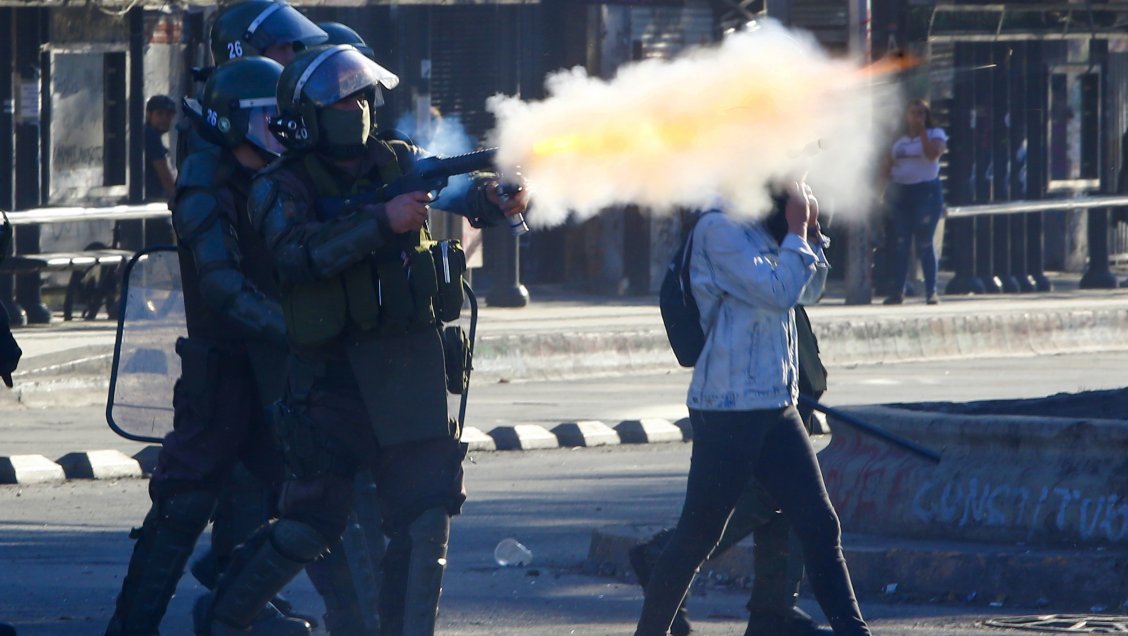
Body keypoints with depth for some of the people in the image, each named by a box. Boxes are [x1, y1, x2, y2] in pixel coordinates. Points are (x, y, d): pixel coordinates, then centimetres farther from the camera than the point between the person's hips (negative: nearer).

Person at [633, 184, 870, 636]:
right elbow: (778, 292, -19)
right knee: (697, 536, -2)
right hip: (728, 408, -8)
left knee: (821, 526, 3)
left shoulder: (760, 232, 14)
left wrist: (808, 230, 12)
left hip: (776, 408, 8)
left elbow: (804, 287, 27)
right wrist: (797, 233, -8)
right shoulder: (720, 230, -13)